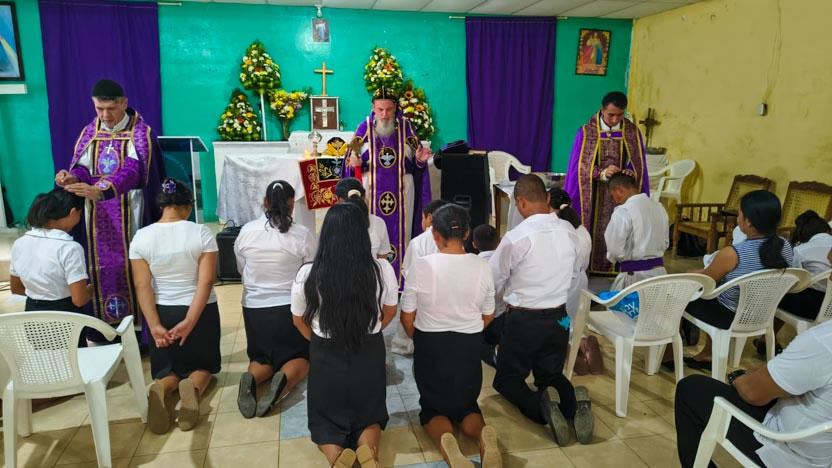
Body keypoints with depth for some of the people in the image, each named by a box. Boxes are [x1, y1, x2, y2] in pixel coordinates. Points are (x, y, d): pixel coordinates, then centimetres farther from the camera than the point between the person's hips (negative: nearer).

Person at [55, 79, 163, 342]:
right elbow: (82, 168, 4)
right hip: (96, 215, 5)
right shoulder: (90, 132, 8)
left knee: (132, 267, -1)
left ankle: (139, 330, 10)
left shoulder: (140, 132, -8)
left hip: (129, 214, -4)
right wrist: (71, 178, -21)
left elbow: (133, 169, -22)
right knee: (100, 267, 7)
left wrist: (100, 191, -38)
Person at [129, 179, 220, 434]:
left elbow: (142, 286, -9)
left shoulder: (141, 237, -5)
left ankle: (160, 388, -16)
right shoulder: (201, 232, -11)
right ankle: (193, 386, -18)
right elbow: (206, 282, -17)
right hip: (200, 311, -1)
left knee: (168, 367, 21)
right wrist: (189, 321, -16)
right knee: (202, 365, 19)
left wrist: (154, 326, -10)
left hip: (162, 312, 2)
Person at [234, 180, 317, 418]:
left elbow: (242, 270, 10)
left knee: (262, 358, 21)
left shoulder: (246, 231, -2)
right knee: (300, 357, 15)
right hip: (292, 307, -3)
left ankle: (251, 378, -12)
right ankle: (284, 378, -18)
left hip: (254, 307, 3)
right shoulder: (303, 235, -11)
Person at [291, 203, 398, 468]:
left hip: (325, 357, -1)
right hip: (370, 355, 1)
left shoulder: (307, 274, -17)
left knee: (325, 419, 22)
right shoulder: (382, 269, -15)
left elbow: (299, 320, 1)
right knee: (368, 415, 24)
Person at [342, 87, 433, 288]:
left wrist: (421, 159, -17)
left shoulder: (405, 126, 0)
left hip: (400, 192, 0)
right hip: (371, 191, 0)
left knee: (399, 234, 6)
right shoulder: (364, 127, -2)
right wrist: (354, 163, -20)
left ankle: (399, 283, 19)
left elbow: (416, 163, 4)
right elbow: (351, 161, 1)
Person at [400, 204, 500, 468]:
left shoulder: (421, 266, -15)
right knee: (466, 404, 21)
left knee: (432, 406, 16)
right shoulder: (481, 267, -8)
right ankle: (483, 434, -13)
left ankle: (444, 440, -18)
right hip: (470, 346, 2)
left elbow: (407, 318, -7)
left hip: (430, 346, -2)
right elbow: (488, 316, 4)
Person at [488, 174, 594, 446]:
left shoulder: (516, 237, -19)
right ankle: (575, 404, -9)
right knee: (551, 375, 23)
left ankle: (540, 405, -15)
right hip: (559, 317, 5)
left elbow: (494, 280, -6)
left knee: (507, 377, 14)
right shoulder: (569, 232, -4)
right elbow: (574, 273, 10)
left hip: (523, 320, -5)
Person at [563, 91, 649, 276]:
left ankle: (616, 270, 12)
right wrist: (602, 173, -23)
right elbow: (580, 166, -6)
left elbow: (638, 166, 4)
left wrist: (629, 175, -19)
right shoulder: (586, 132, -3)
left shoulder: (633, 132, 2)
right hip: (593, 196, -1)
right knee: (592, 234, 1)